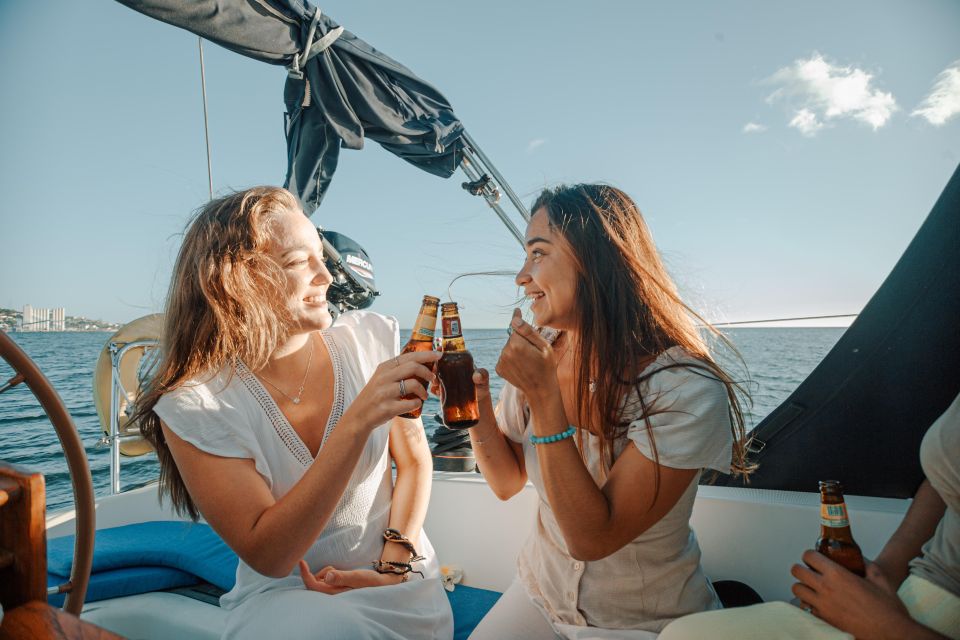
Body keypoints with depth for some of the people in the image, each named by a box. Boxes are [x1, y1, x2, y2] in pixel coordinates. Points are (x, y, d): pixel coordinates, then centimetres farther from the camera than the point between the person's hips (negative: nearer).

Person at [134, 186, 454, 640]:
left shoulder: (371, 338, -7)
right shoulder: (193, 406, -15)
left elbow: (414, 460, 2)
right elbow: (268, 556, -21)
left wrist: (394, 565, -9)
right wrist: (358, 422, -31)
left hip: (396, 584, 2)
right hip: (279, 596, -2)